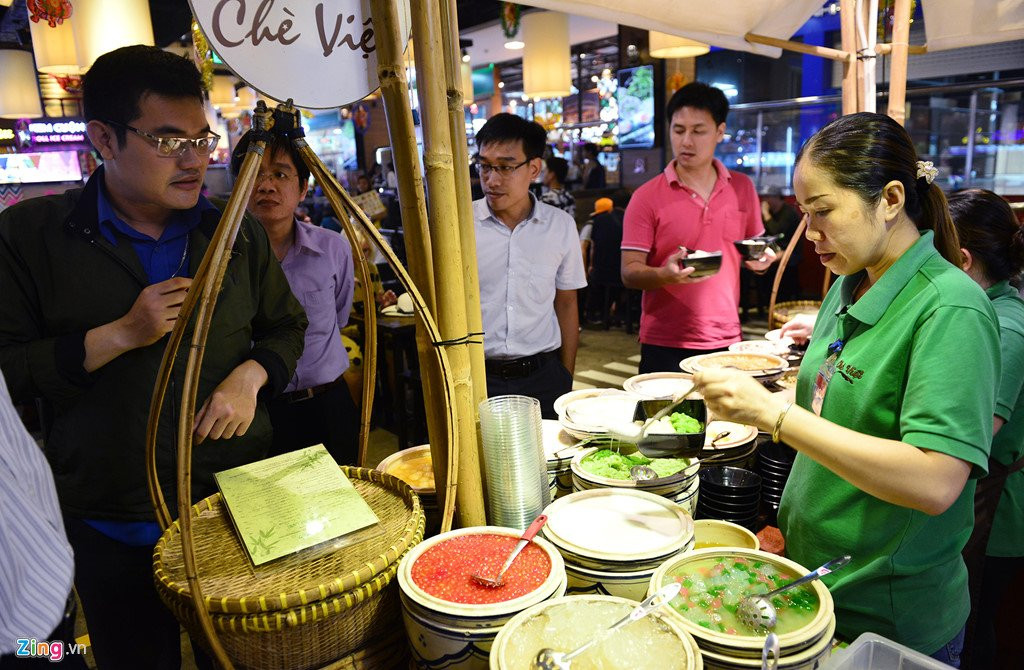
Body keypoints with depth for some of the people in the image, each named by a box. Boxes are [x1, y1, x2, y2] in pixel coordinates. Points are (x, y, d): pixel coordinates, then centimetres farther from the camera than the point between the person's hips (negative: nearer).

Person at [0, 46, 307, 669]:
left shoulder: (237, 233, 2)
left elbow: (286, 326, 10)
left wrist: (250, 376, -9)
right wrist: (120, 334, -19)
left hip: (240, 504, 2)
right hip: (114, 529, -1)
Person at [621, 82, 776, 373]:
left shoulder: (742, 188, 7)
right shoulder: (647, 197, -6)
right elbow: (629, 272, -9)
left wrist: (761, 259, -3)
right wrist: (666, 275, -28)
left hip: (727, 342, 4)